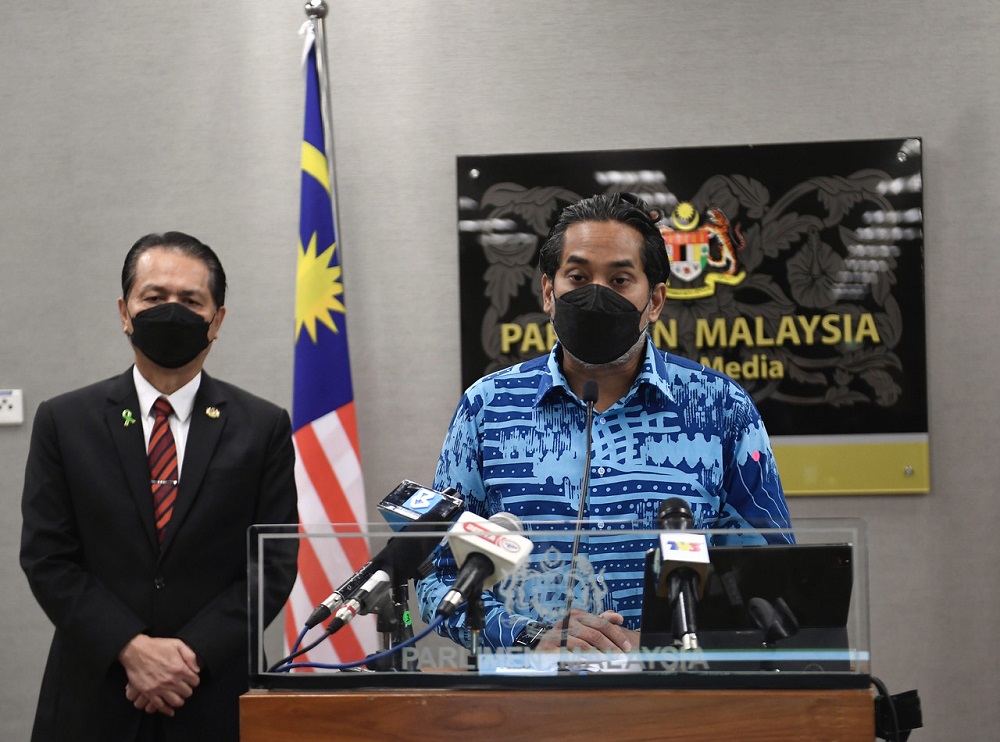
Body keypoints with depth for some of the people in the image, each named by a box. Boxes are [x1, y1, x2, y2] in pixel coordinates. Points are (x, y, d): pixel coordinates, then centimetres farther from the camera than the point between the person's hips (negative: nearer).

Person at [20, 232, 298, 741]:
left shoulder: (264, 428, 2)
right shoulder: (63, 422, 3)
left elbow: (275, 565, -2)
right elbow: (46, 557, -2)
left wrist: (193, 653, -13)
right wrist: (131, 648, -14)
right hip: (93, 700, 0)